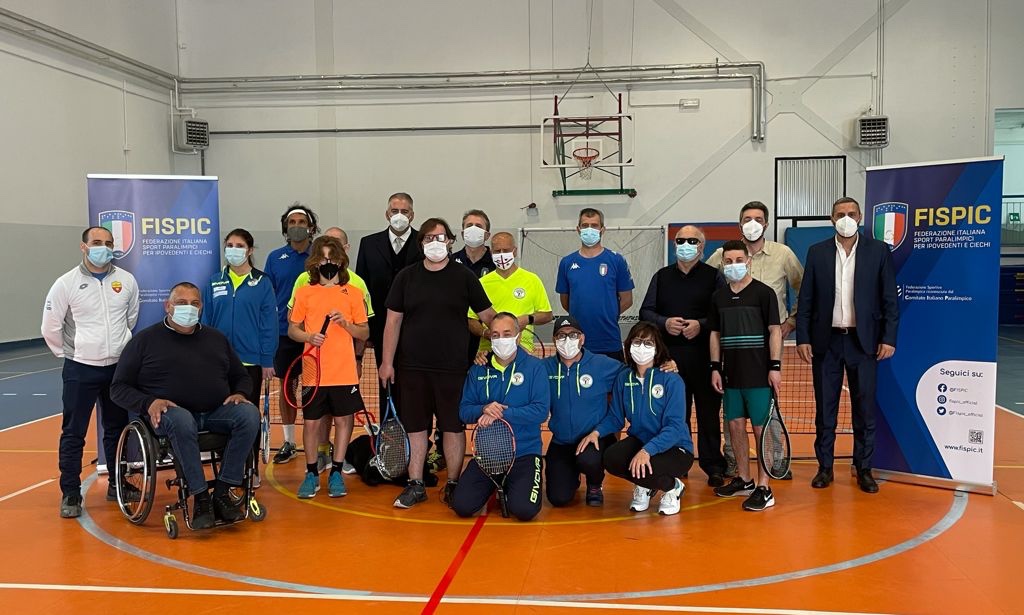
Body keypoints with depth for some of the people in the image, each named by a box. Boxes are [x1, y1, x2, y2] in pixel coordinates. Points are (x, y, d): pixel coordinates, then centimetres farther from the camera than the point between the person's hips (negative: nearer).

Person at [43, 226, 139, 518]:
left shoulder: (127, 280, 1)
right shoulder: (66, 283, -7)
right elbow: (50, 328, -1)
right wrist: (69, 354, 4)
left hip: (118, 368, 3)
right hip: (80, 370, -3)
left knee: (117, 429, 13)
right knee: (73, 434, 1)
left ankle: (117, 484, 27)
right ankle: (70, 493, 10)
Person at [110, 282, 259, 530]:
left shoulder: (216, 338, 21)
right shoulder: (145, 340, 10)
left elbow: (241, 377, 27)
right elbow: (119, 388, 6)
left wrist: (239, 393, 2)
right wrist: (149, 403, -14)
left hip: (217, 412, 4)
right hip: (169, 413, -3)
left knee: (249, 413, -28)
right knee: (181, 420, -40)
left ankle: (222, 493, -23)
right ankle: (200, 498, -31)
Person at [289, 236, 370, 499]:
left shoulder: (353, 293, 2)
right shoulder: (304, 292, 3)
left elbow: (365, 332, 4)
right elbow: (292, 329, 7)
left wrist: (346, 324, -15)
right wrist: (308, 337, -13)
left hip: (344, 372, 0)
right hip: (314, 372, 0)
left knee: (343, 420, 6)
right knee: (310, 422, 5)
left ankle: (336, 472, 20)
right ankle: (311, 473, 21)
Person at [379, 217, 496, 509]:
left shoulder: (464, 276, 1)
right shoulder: (406, 276, 6)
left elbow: (488, 316, 4)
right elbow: (393, 321, 6)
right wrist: (387, 362, 3)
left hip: (453, 367, -1)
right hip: (412, 367, 2)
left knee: (453, 427, 5)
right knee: (415, 427, 8)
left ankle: (453, 485, 18)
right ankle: (415, 485, 19)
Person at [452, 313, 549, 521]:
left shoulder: (534, 367, -4)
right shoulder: (478, 370, 7)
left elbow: (541, 411, -14)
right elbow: (463, 411, 4)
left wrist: (501, 414, -21)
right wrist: (483, 410, -18)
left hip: (524, 454, -3)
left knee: (524, 510, -23)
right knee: (462, 506, -12)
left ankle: (512, 486, 14)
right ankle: (495, 485, 20)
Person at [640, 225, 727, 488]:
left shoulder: (713, 276, 6)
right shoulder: (662, 277, 15)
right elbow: (645, 311, 11)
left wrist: (701, 325, -16)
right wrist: (664, 323, -8)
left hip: (704, 355, -2)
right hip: (669, 355, 2)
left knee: (709, 411, 2)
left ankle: (713, 465, 12)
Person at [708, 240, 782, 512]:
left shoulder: (763, 292, -5)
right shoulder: (718, 296, 9)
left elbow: (775, 330, -6)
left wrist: (775, 366, -12)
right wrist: (715, 367, 7)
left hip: (758, 374, -5)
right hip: (731, 374, 5)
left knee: (761, 428, -3)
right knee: (735, 425, 11)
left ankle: (763, 488, 2)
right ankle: (743, 480, 24)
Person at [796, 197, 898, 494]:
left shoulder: (879, 251, 2)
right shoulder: (817, 252, 4)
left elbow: (889, 299, 1)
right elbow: (806, 299, 4)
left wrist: (888, 338, -5)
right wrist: (803, 338, -3)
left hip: (863, 341, -1)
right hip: (826, 341, 1)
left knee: (865, 408, 5)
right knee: (824, 408, 7)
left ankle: (863, 468, 18)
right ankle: (825, 467, 17)